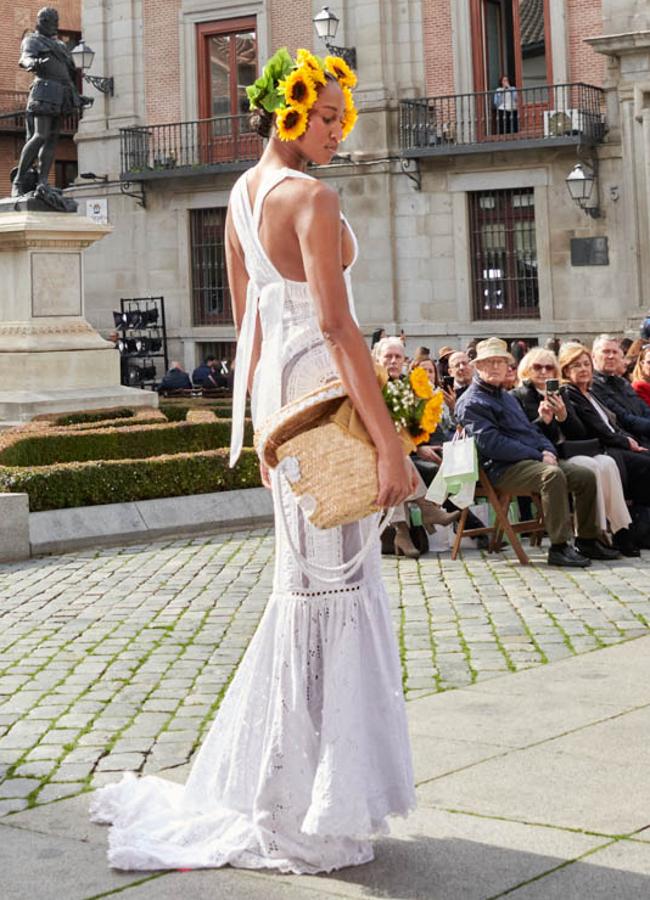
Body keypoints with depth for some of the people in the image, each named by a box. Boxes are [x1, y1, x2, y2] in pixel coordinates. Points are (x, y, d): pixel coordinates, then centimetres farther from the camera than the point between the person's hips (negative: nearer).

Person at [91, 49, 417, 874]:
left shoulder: (242, 193, 12)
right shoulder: (311, 197, -16)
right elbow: (336, 324, -23)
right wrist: (389, 442, -24)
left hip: (276, 387, 9)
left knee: (304, 576, 18)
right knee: (335, 579, -2)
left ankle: (264, 782, 27)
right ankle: (315, 812, 5)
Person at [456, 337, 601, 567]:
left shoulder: (507, 396, 27)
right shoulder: (471, 403, -4)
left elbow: (530, 429, 28)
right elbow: (492, 444, -15)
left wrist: (547, 450, 3)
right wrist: (538, 456, -16)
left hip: (535, 459, 9)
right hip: (502, 468, -9)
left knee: (586, 476, -5)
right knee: (553, 475, -34)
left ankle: (586, 541, 4)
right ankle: (559, 547, -34)